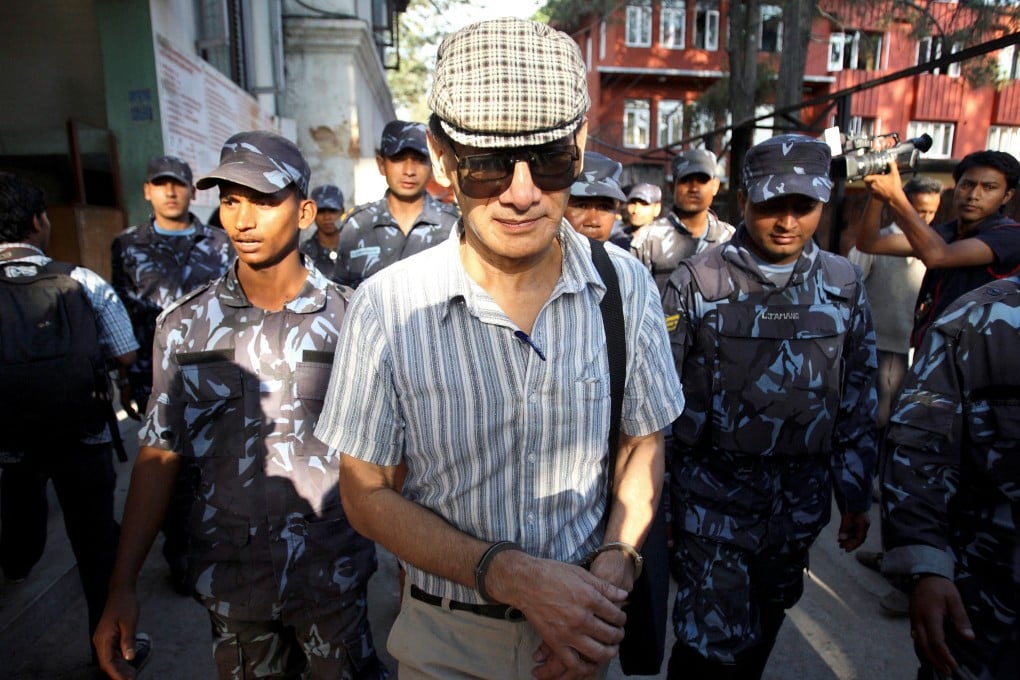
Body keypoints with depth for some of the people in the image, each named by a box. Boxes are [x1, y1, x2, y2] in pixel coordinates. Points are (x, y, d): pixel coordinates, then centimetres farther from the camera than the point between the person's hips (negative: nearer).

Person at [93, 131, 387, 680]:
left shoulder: (347, 317, -9)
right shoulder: (184, 324, -3)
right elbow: (159, 454, 1)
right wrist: (122, 587, -1)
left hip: (332, 570, -2)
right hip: (230, 574, 2)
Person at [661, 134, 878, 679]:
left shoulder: (844, 284, 2)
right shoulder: (696, 281, -10)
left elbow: (858, 401, 9)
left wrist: (856, 496, 11)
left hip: (802, 495, 4)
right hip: (713, 490, -4)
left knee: (764, 623, 21)